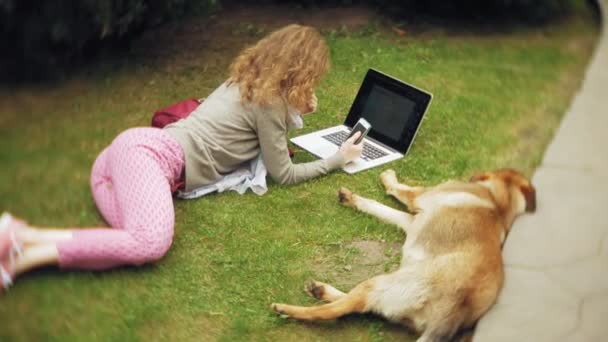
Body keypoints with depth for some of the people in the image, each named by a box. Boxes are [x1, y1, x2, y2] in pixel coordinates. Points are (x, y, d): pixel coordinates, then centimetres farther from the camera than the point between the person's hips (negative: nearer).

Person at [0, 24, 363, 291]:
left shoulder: (251, 81, 25)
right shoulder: (269, 100, -2)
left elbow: (265, 131, 41)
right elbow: (283, 174, 3)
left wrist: (297, 110, 32)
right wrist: (338, 159, 14)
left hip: (142, 145, 10)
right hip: (152, 151, -10)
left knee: (136, 239, -14)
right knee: (152, 243, -32)